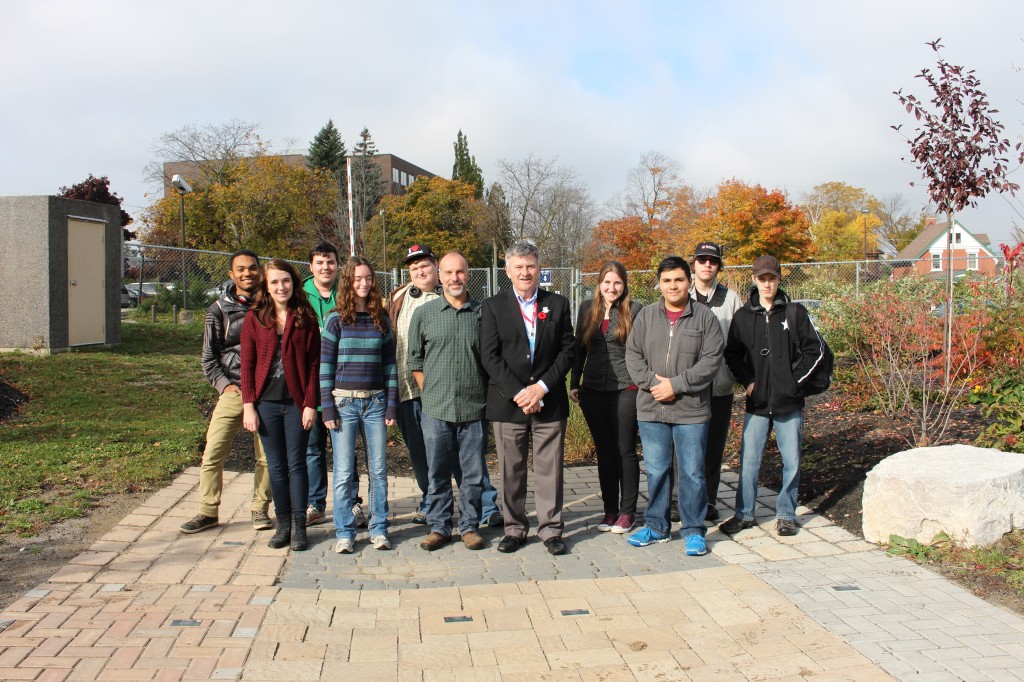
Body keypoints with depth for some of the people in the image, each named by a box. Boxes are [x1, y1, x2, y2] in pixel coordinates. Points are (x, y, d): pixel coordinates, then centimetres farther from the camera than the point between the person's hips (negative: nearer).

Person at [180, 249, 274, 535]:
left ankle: (260, 510, 19)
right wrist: (225, 384, -10)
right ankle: (208, 512, 12)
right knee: (213, 454, -3)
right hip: (233, 391, 0)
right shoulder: (219, 310, 5)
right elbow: (209, 357, 5)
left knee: (267, 456, 3)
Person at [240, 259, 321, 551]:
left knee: (296, 463, 2)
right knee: (276, 466, 8)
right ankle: (283, 523, 19)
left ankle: (299, 526, 11)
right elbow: (247, 365, 3)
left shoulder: (306, 318, 1)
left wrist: (310, 404, -7)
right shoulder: (255, 319, 3)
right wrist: (248, 405, -4)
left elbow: (314, 364, 0)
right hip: (266, 403, 1)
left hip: (297, 402, -1)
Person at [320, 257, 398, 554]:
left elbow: (389, 363, 9)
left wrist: (391, 404, 3)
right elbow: (325, 365, -1)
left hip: (375, 402, 2)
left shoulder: (381, 319, 8)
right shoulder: (336, 319, 0)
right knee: (343, 471, 0)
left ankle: (379, 529, 15)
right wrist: (327, 407, -7)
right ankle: (344, 532, 11)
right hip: (344, 401, -2)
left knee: (378, 469, 5)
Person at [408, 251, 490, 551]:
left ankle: (470, 526, 20)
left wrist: (487, 395, 6)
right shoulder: (423, 314, 5)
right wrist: (431, 393, 5)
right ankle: (438, 527, 20)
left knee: (474, 473, 6)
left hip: (474, 410, 0)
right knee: (438, 472, 8)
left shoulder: (483, 313, 3)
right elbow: (415, 360, 11)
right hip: (436, 410, 0)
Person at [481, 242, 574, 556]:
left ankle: (550, 528, 15)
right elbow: (489, 356, -4)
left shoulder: (558, 304, 8)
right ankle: (514, 528, 18)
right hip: (507, 401, -1)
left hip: (549, 401, 1)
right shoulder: (493, 306, 4)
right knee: (511, 471, 6)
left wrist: (542, 387, -9)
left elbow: (567, 350, 3)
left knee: (549, 469, 4)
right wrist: (518, 393, -12)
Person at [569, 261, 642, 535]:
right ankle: (610, 509, 20)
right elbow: (579, 348, 13)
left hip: (625, 389, -3)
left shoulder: (635, 310, -2)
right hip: (593, 390, 4)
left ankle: (627, 512, 14)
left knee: (625, 451, 3)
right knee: (604, 452, 10)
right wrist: (574, 383, 9)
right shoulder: (587, 309, 8)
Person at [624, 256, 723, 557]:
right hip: (651, 408, 3)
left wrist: (676, 384, -14)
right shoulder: (646, 315, 8)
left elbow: (711, 360, -8)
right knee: (656, 470, 11)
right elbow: (633, 354, 4)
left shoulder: (705, 318, -1)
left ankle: (693, 530, 18)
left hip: (691, 409, -2)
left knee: (692, 472, 4)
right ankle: (656, 526, 25)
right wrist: (652, 382, -11)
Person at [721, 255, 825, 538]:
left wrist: (794, 379, -5)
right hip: (756, 403, 1)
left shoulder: (795, 312, 1)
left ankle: (786, 514, 20)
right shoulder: (743, 316, 5)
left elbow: (815, 349, 3)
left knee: (791, 462, 5)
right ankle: (744, 514, 16)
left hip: (790, 403, -1)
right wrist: (747, 381, -1)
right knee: (748, 462, 2)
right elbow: (732, 354, 12)